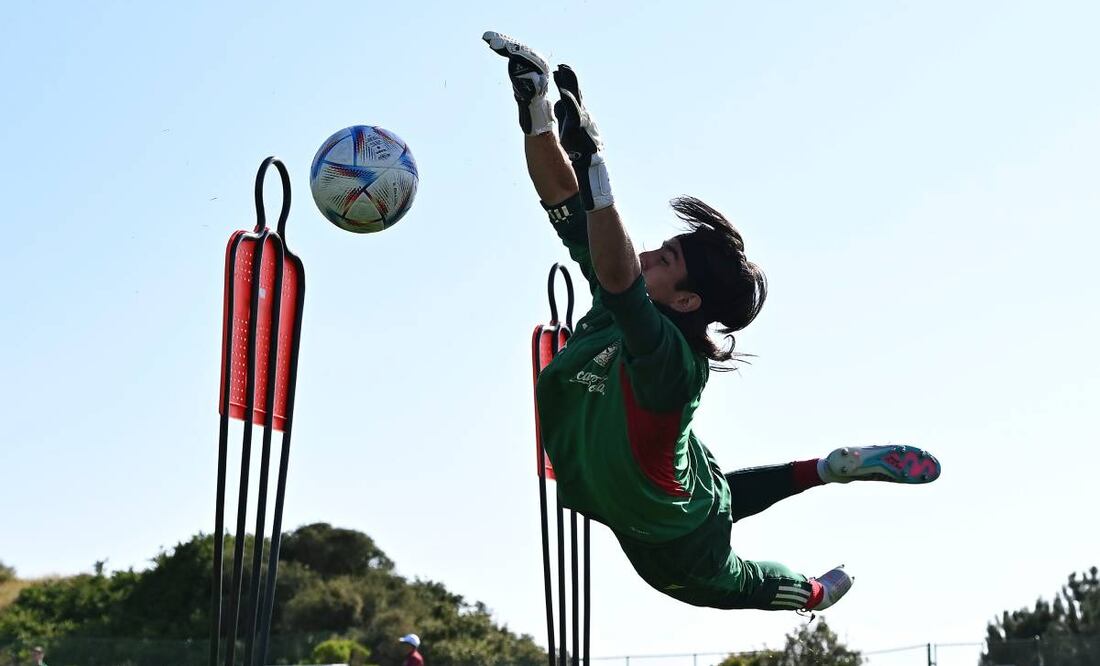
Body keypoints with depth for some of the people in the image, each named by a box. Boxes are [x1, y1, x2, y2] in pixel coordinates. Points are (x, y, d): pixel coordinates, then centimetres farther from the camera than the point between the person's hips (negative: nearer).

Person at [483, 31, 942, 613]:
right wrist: (537, 110, -30)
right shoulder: (622, 306, -18)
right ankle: (831, 469, 45)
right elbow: (563, 202, -19)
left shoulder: (672, 356, -39)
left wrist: (593, 168, -64)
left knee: (728, 584, 27)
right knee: (718, 494, 39)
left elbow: (616, 274, -59)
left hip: (672, 542, -6)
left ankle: (816, 593, 57)